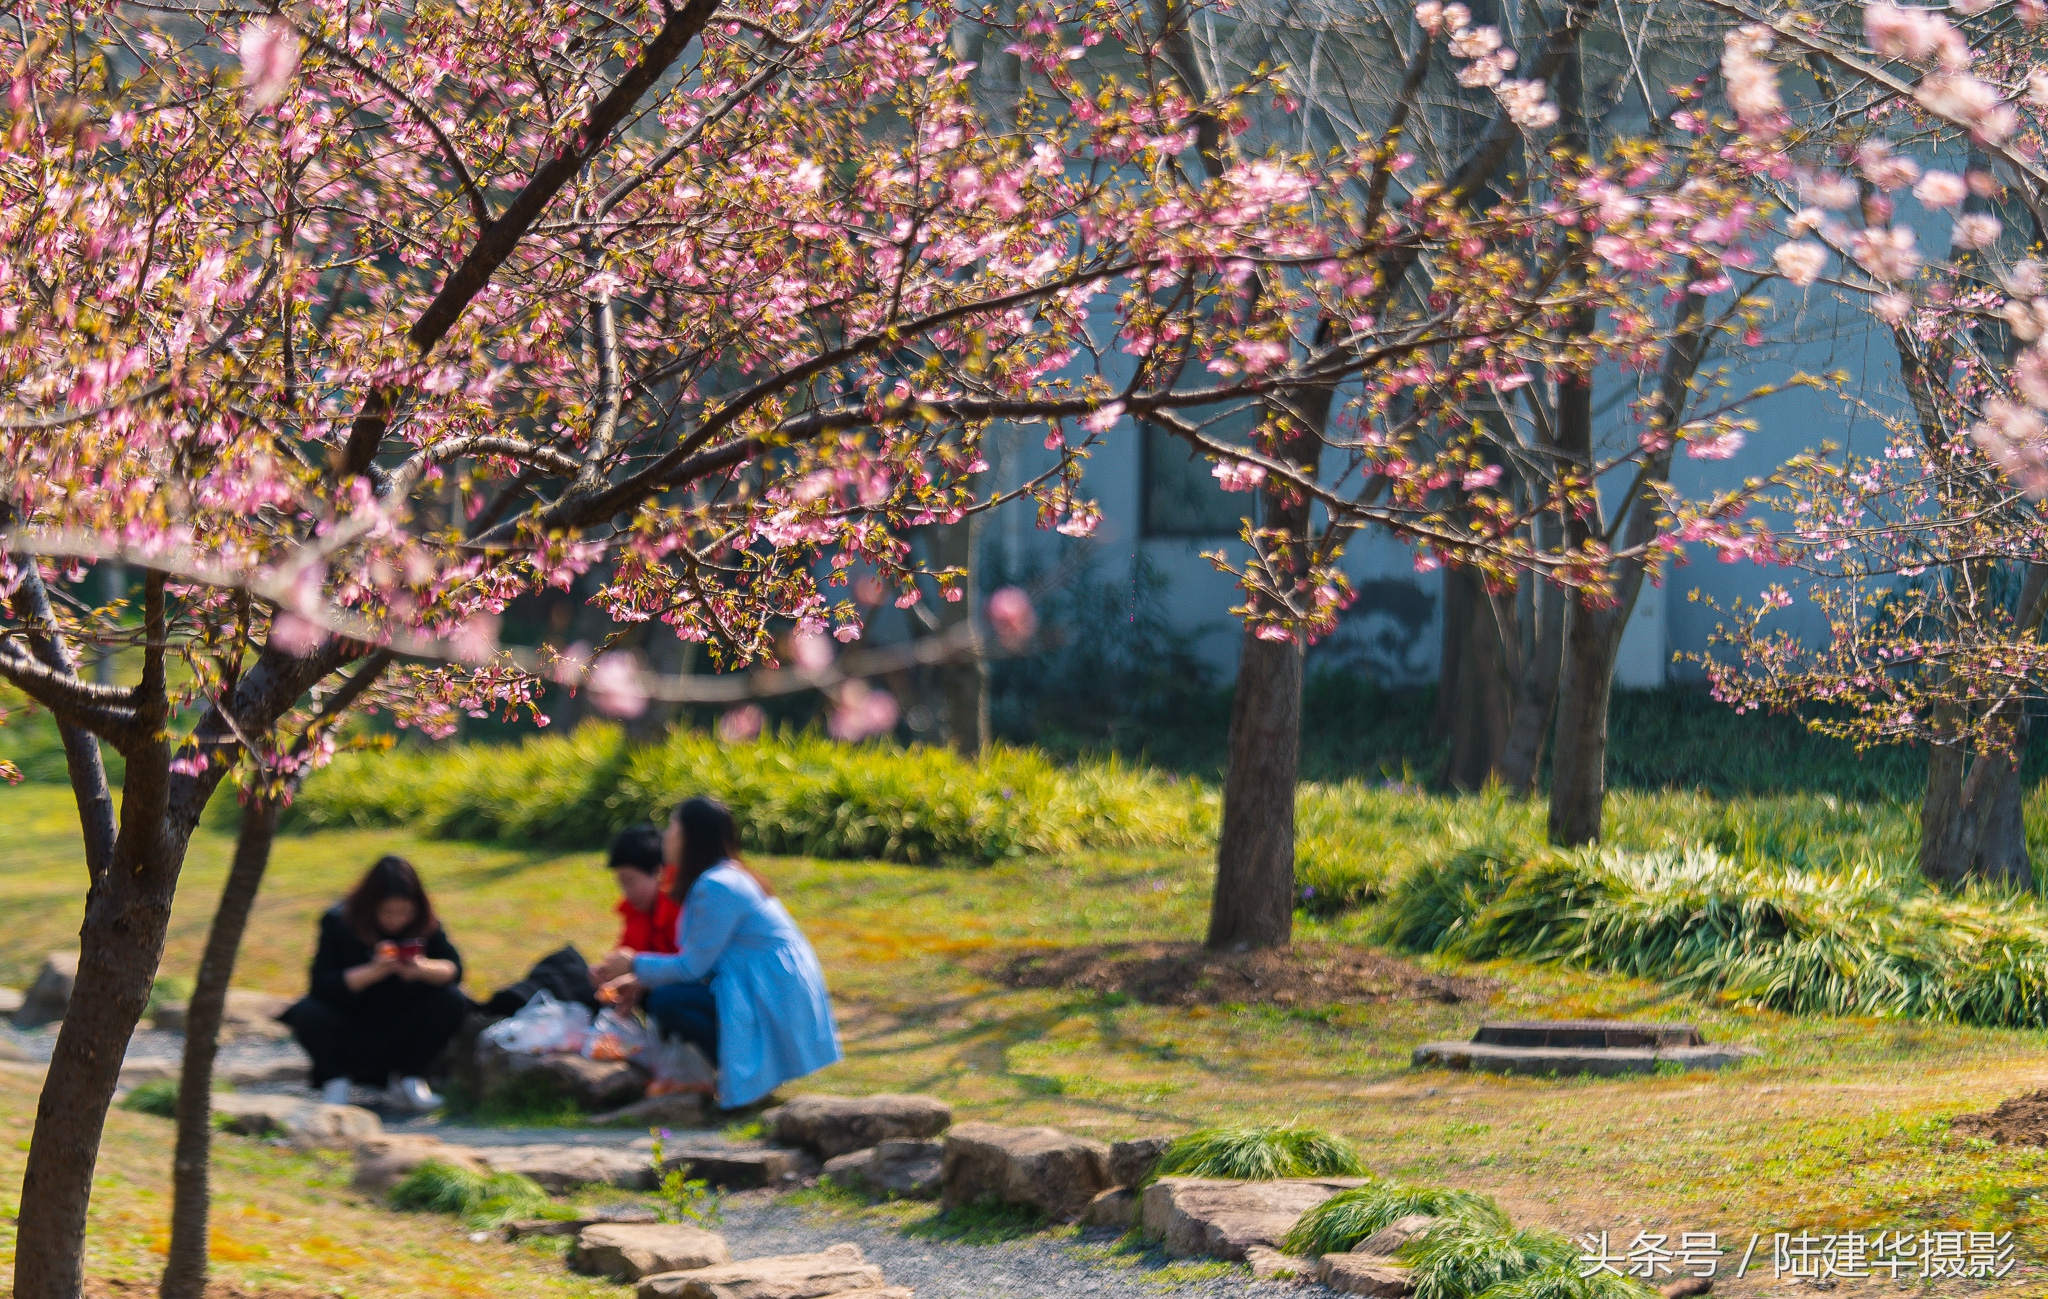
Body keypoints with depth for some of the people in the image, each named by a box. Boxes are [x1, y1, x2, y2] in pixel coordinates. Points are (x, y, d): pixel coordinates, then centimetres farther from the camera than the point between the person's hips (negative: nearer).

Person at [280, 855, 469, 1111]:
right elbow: (322, 984, -24)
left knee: (452, 1002, -20)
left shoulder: (424, 924, -7)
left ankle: (408, 1079, -4)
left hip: (401, 1033, 3)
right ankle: (335, 1080, -4)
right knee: (308, 1014, -32)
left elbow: (454, 969, -14)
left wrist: (424, 969, -36)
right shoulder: (338, 922, -15)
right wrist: (373, 972, -37)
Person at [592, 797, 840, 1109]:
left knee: (665, 1001, -19)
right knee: (653, 994, 14)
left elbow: (692, 967, -16)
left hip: (774, 1000, -10)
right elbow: (700, 959, 16)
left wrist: (635, 965, -2)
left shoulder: (717, 887, -18)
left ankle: (745, 1077, -8)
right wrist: (641, 981, 9)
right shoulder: (729, 876, 13)